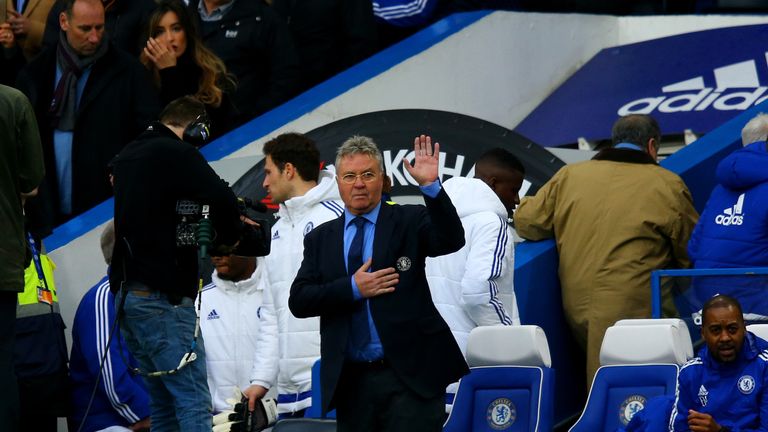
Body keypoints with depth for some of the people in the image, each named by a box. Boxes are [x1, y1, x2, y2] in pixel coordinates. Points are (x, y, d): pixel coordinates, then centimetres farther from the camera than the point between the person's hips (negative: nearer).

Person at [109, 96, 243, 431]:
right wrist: (228, 236, -4)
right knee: (194, 403, -10)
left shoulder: (128, 156, 17)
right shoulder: (177, 154, -11)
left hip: (127, 291, 9)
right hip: (162, 296, -9)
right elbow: (222, 199, -25)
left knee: (164, 404, 12)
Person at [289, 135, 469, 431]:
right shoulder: (320, 239, 12)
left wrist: (431, 186, -26)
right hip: (351, 381, 3)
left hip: (410, 379, -3)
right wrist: (352, 288, -10)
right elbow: (299, 301, 3)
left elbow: (451, 240, -14)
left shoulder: (409, 222, 4)